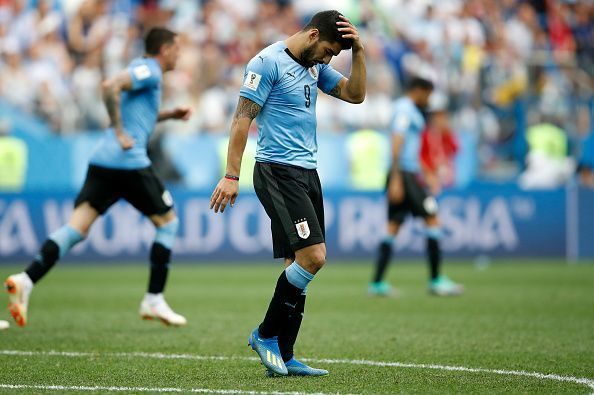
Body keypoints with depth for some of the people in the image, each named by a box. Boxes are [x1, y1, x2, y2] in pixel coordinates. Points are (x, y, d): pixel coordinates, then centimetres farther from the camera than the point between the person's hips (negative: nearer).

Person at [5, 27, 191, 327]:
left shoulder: (144, 71, 25)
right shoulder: (149, 70, -3)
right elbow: (110, 86, -20)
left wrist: (169, 115, 32)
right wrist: (120, 133, -20)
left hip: (102, 160, 8)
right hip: (128, 161, -8)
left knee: (76, 228, -3)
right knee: (167, 221, 9)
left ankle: (26, 280, -22)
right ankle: (154, 300, 9)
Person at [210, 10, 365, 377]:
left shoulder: (315, 66, 15)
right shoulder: (268, 63, -10)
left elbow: (355, 94, 16)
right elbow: (243, 117, -12)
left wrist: (358, 51, 2)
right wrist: (232, 176, -16)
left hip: (307, 172, 9)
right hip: (278, 171, -9)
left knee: (300, 264, 6)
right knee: (313, 256, -18)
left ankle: (283, 356, 9)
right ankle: (266, 334, -3)